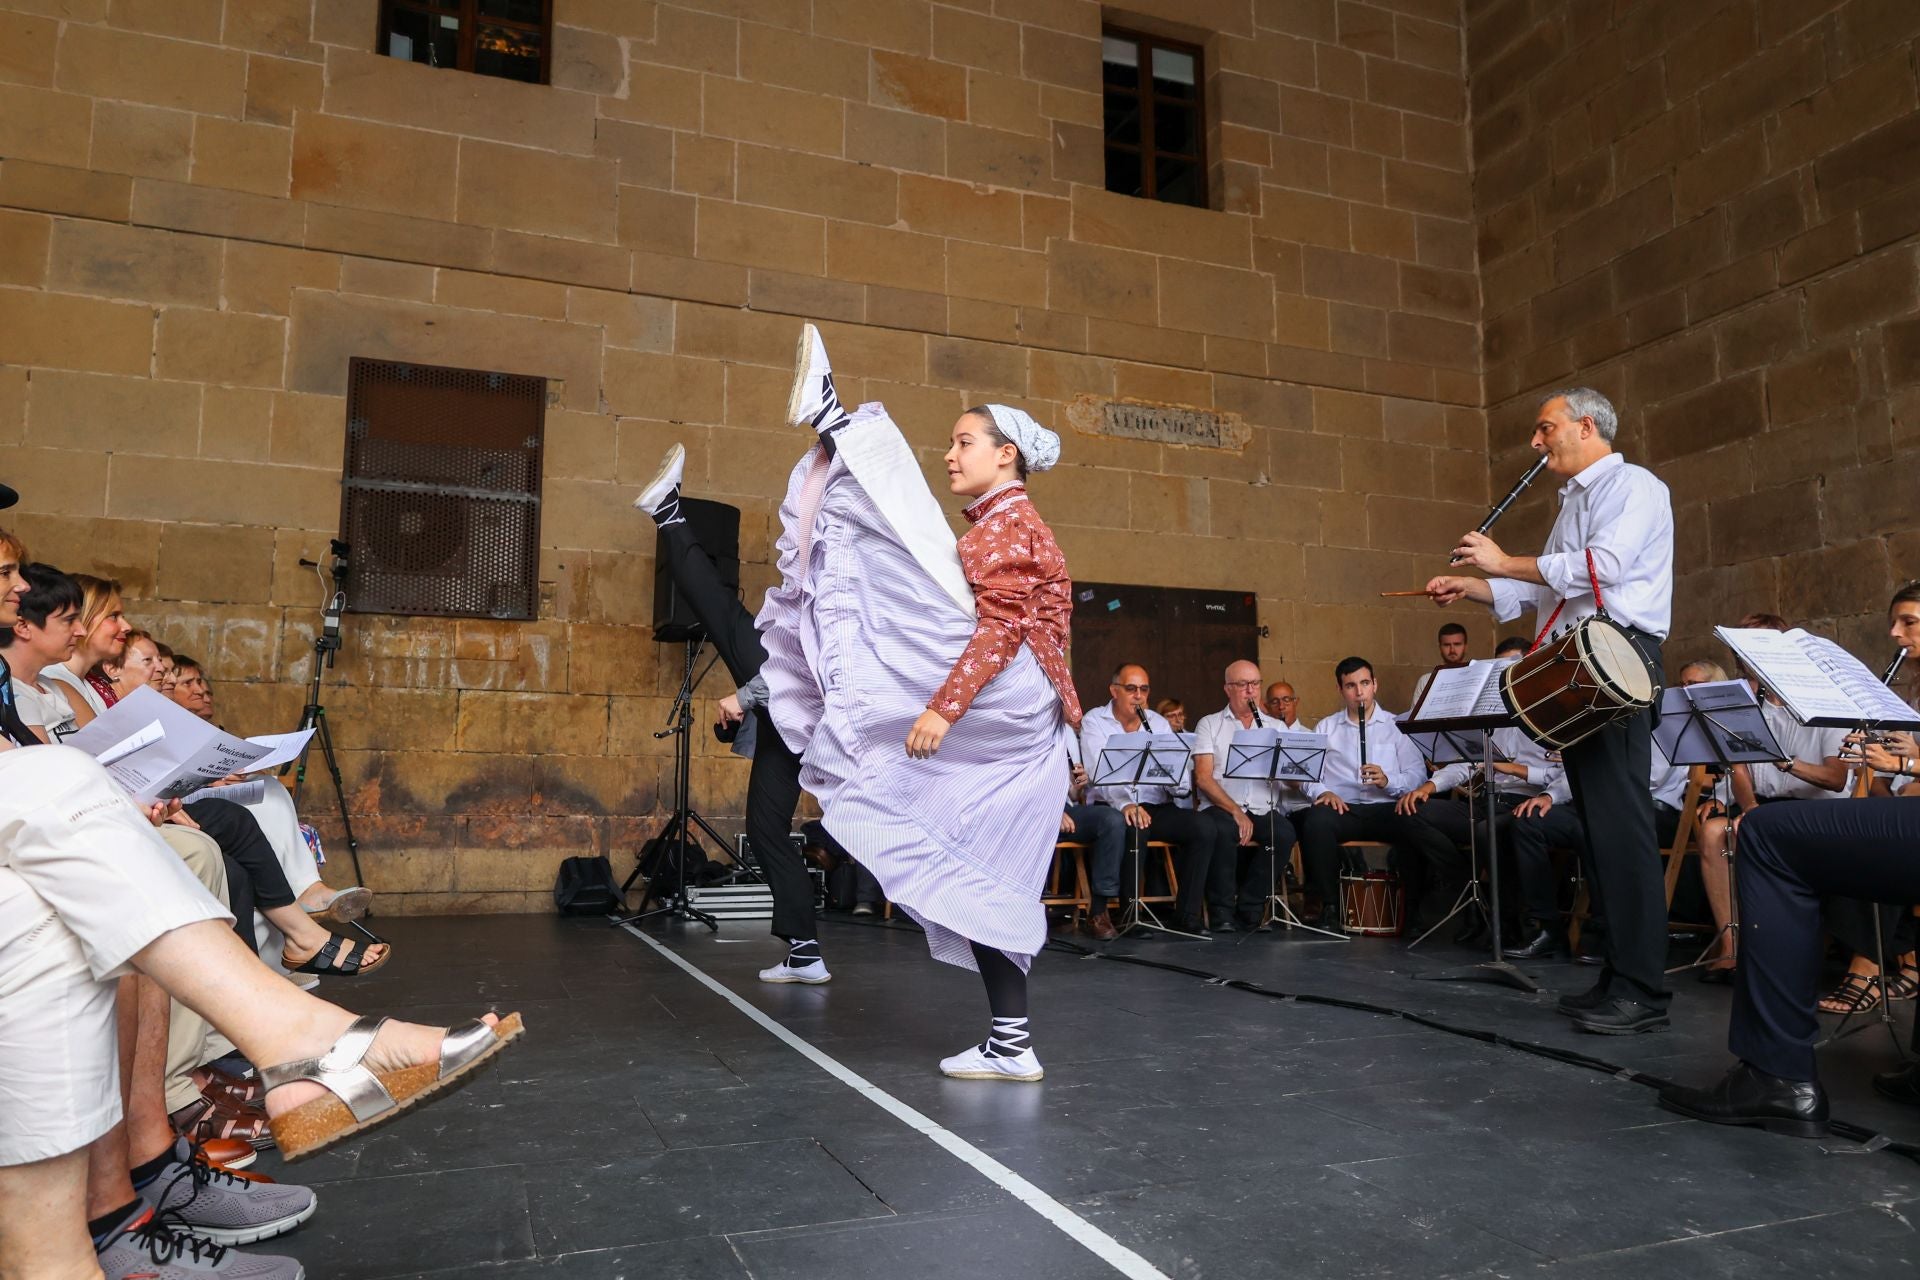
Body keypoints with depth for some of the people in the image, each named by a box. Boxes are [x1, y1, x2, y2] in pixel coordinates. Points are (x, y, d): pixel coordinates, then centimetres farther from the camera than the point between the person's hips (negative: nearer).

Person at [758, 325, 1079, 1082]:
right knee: (978, 879, 8)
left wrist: (943, 706, -27)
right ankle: (1011, 1045, 11)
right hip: (1000, 736, 10)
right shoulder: (999, 529, 26)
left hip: (1005, 699, -10)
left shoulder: (1008, 523, -5)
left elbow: (1001, 628, -19)